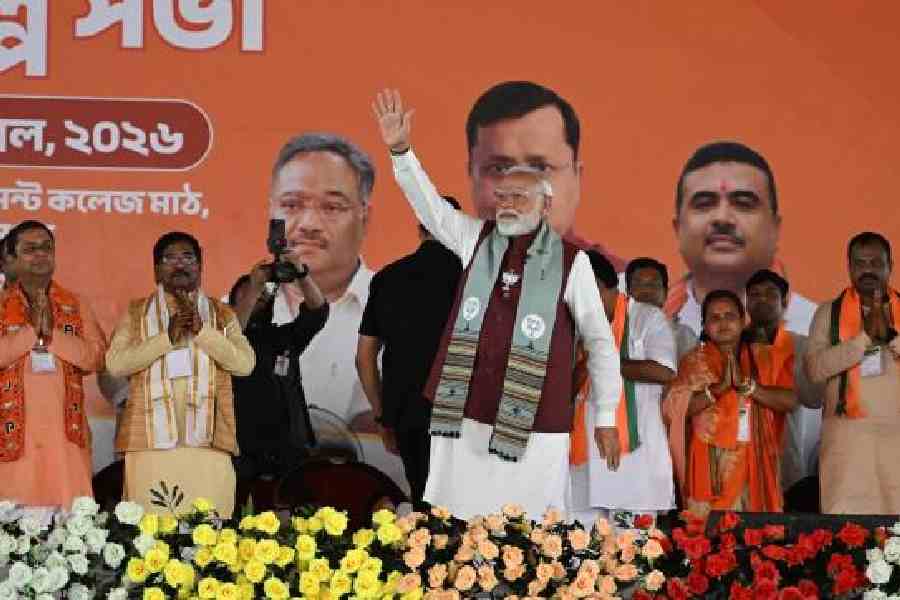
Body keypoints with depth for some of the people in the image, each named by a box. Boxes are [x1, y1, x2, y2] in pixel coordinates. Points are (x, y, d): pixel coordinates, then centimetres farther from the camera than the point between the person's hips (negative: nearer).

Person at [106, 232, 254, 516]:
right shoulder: (136, 312, 14)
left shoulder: (222, 314, 16)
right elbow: (115, 363, -1)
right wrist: (168, 337, -8)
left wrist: (201, 330, -8)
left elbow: (245, 363, 1)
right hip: (151, 444, 0)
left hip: (208, 445, 1)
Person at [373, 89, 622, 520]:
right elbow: (429, 205, 1)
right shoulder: (477, 239, 9)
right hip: (464, 420, 4)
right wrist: (400, 150, -14)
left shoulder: (570, 261, -3)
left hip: (536, 430, -4)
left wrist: (606, 418, 1)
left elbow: (600, 340, 1)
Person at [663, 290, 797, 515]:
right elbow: (672, 407, -6)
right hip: (710, 469, -2)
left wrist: (746, 385, -12)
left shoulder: (765, 360, 13)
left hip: (755, 467, 2)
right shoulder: (695, 361, 8)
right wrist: (718, 388, -16)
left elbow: (790, 401, -1)